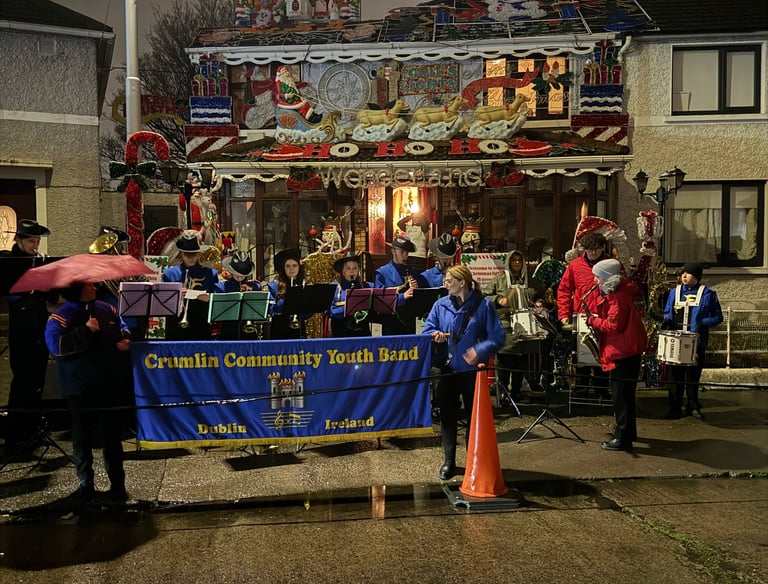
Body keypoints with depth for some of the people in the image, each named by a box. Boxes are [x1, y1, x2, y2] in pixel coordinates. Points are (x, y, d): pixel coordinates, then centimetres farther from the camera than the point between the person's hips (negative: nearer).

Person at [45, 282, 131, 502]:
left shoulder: (106, 309, 7)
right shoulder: (61, 317, -9)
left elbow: (123, 329, 20)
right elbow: (56, 346, -22)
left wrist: (125, 341, -2)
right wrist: (86, 331, -23)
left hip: (109, 385, 4)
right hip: (79, 388, -3)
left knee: (113, 436, 8)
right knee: (82, 437, 8)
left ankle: (117, 483, 19)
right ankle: (85, 483, 23)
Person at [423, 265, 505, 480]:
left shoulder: (483, 305, -6)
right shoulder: (441, 305, 4)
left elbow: (497, 337, -8)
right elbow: (427, 331, 6)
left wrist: (479, 351, -24)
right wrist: (437, 335, -17)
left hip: (472, 370, -3)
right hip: (447, 369, 3)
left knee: (474, 416, 9)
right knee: (447, 416, 10)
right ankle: (449, 461, 24)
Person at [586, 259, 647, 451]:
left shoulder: (617, 297, -19)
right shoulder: (612, 293, 13)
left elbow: (614, 325, -24)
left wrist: (593, 320, -12)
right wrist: (595, 319, 3)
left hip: (623, 351, -11)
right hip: (626, 349, 11)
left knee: (621, 395, -5)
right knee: (625, 393, 20)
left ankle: (623, 438, 1)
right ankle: (629, 432, 31)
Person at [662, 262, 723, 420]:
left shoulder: (707, 294, -2)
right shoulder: (675, 292, 7)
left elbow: (717, 317, 0)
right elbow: (667, 312, 15)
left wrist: (702, 322, -17)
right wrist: (667, 319, -7)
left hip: (697, 341, -2)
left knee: (693, 374, 8)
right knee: (676, 374, 5)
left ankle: (693, 406, 22)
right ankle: (675, 407, 13)